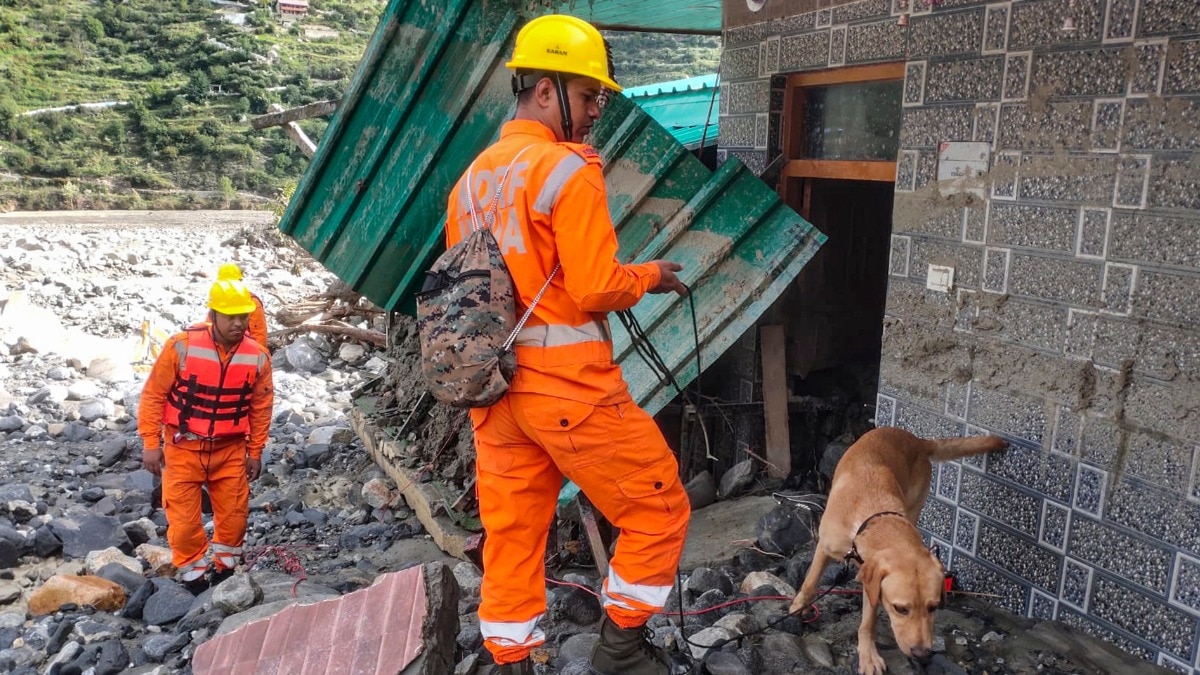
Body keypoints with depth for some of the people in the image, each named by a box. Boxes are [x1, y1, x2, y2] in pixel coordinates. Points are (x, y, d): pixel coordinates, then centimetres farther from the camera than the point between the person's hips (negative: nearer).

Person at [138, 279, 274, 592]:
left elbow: (261, 407, 3)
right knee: (184, 518, 3)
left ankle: (225, 571, 31)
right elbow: (153, 395, -8)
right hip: (184, 448, -2)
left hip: (231, 450, 2)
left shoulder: (258, 357, -8)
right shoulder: (181, 346, -16)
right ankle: (193, 576, 23)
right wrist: (151, 444, -8)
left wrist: (255, 452, 6)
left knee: (234, 515, 8)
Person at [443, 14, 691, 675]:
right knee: (658, 508, 10)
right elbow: (596, 290, -17)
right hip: (569, 384, -8)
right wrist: (646, 276, 2)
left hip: (496, 387, 8)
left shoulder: (471, 178, 13)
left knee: (512, 533, 15)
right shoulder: (569, 169, -12)